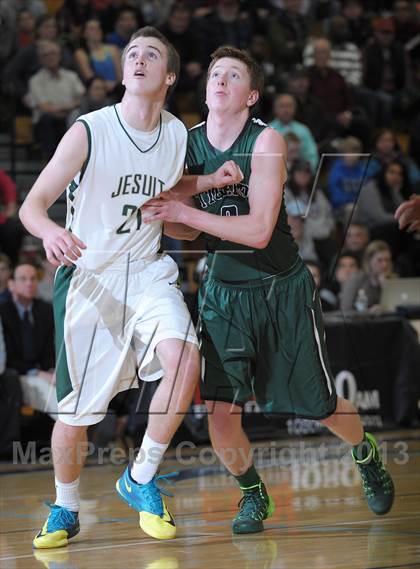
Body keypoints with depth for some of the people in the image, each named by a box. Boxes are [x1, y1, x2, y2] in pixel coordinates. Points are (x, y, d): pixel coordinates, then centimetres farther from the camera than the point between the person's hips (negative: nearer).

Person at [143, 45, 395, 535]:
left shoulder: (266, 142, -17)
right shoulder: (187, 143, -3)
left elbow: (258, 231, -25)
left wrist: (185, 213, -29)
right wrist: (164, 217, -14)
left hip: (282, 289, -3)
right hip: (222, 289, 3)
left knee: (321, 406, 8)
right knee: (220, 412, -11)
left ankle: (366, 454, 42)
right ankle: (252, 494, 16)